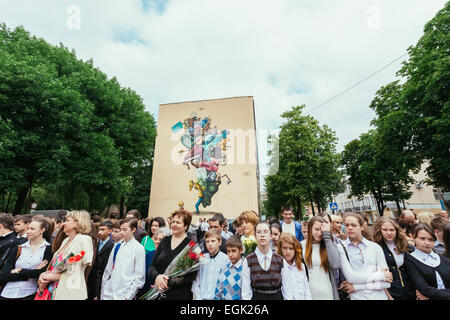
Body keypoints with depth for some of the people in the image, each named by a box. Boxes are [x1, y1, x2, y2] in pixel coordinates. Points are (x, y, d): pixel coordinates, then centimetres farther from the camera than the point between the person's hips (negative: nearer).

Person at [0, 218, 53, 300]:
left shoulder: (48, 249, -6)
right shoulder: (18, 249, 5)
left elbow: (43, 272, -13)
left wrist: (20, 271, -6)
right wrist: (31, 273, -14)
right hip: (8, 294, 3)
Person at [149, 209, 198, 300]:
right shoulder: (165, 241, 3)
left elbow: (191, 275, -13)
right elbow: (152, 266, 4)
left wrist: (169, 283, -17)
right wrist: (156, 276, -15)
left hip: (180, 295, -3)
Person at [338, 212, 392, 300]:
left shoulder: (376, 247, -3)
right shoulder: (341, 248, -9)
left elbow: (387, 282, -5)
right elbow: (350, 277, -16)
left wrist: (356, 286, -13)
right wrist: (380, 275, -10)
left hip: (379, 296, 1)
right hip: (357, 297, -1)